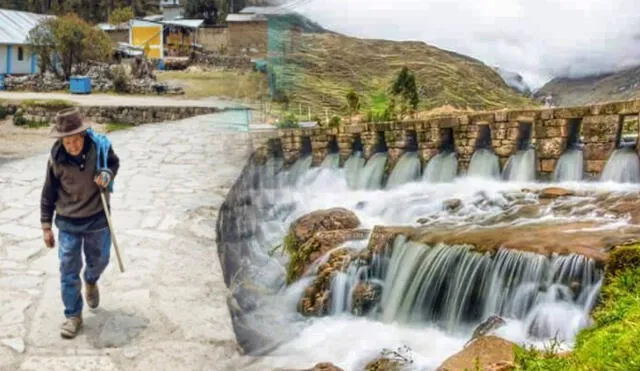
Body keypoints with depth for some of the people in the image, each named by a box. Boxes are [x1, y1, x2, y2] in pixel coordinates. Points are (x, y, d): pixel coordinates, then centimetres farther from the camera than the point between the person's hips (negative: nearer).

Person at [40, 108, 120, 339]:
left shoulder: (100, 147, -17)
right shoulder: (57, 158, -15)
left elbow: (114, 163, 5)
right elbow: (48, 193, -4)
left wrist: (108, 174, -18)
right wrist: (46, 226, -1)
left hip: (98, 219, 1)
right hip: (68, 222, -1)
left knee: (99, 261, 19)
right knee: (69, 271, 3)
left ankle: (91, 282, 54)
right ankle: (73, 316, 19)